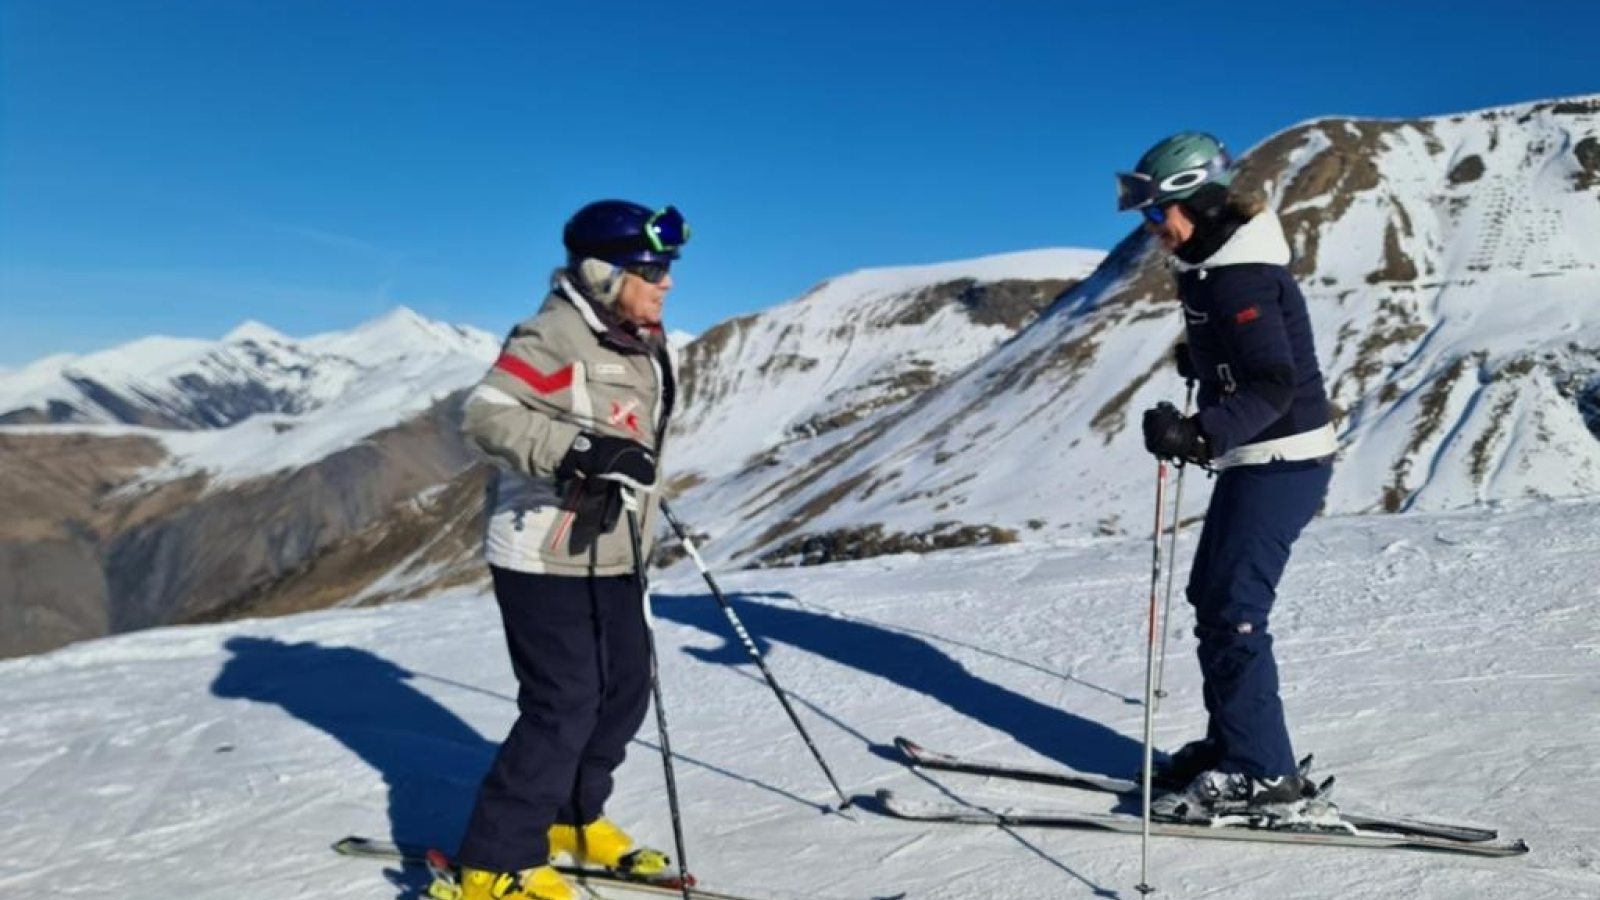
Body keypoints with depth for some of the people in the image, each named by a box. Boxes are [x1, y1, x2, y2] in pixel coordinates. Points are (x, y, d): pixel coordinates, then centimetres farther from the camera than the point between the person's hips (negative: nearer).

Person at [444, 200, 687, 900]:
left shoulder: (639, 344, 11)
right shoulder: (553, 337, -17)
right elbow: (484, 415, -29)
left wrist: (646, 509, 30)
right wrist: (582, 450, -38)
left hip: (611, 556, 9)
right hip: (546, 558, -9)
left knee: (625, 691, 13)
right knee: (564, 707, -8)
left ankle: (570, 819, 31)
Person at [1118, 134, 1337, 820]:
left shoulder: (1240, 277, -21)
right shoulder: (1211, 264, 9)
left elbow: (1274, 385, -29)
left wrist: (1199, 434, -41)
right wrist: (1197, 359, 35)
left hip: (1281, 460, -11)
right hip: (1255, 457, 11)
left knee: (1232, 610, -10)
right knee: (1212, 597, 14)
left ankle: (1260, 770, -1)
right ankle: (1232, 741, 24)